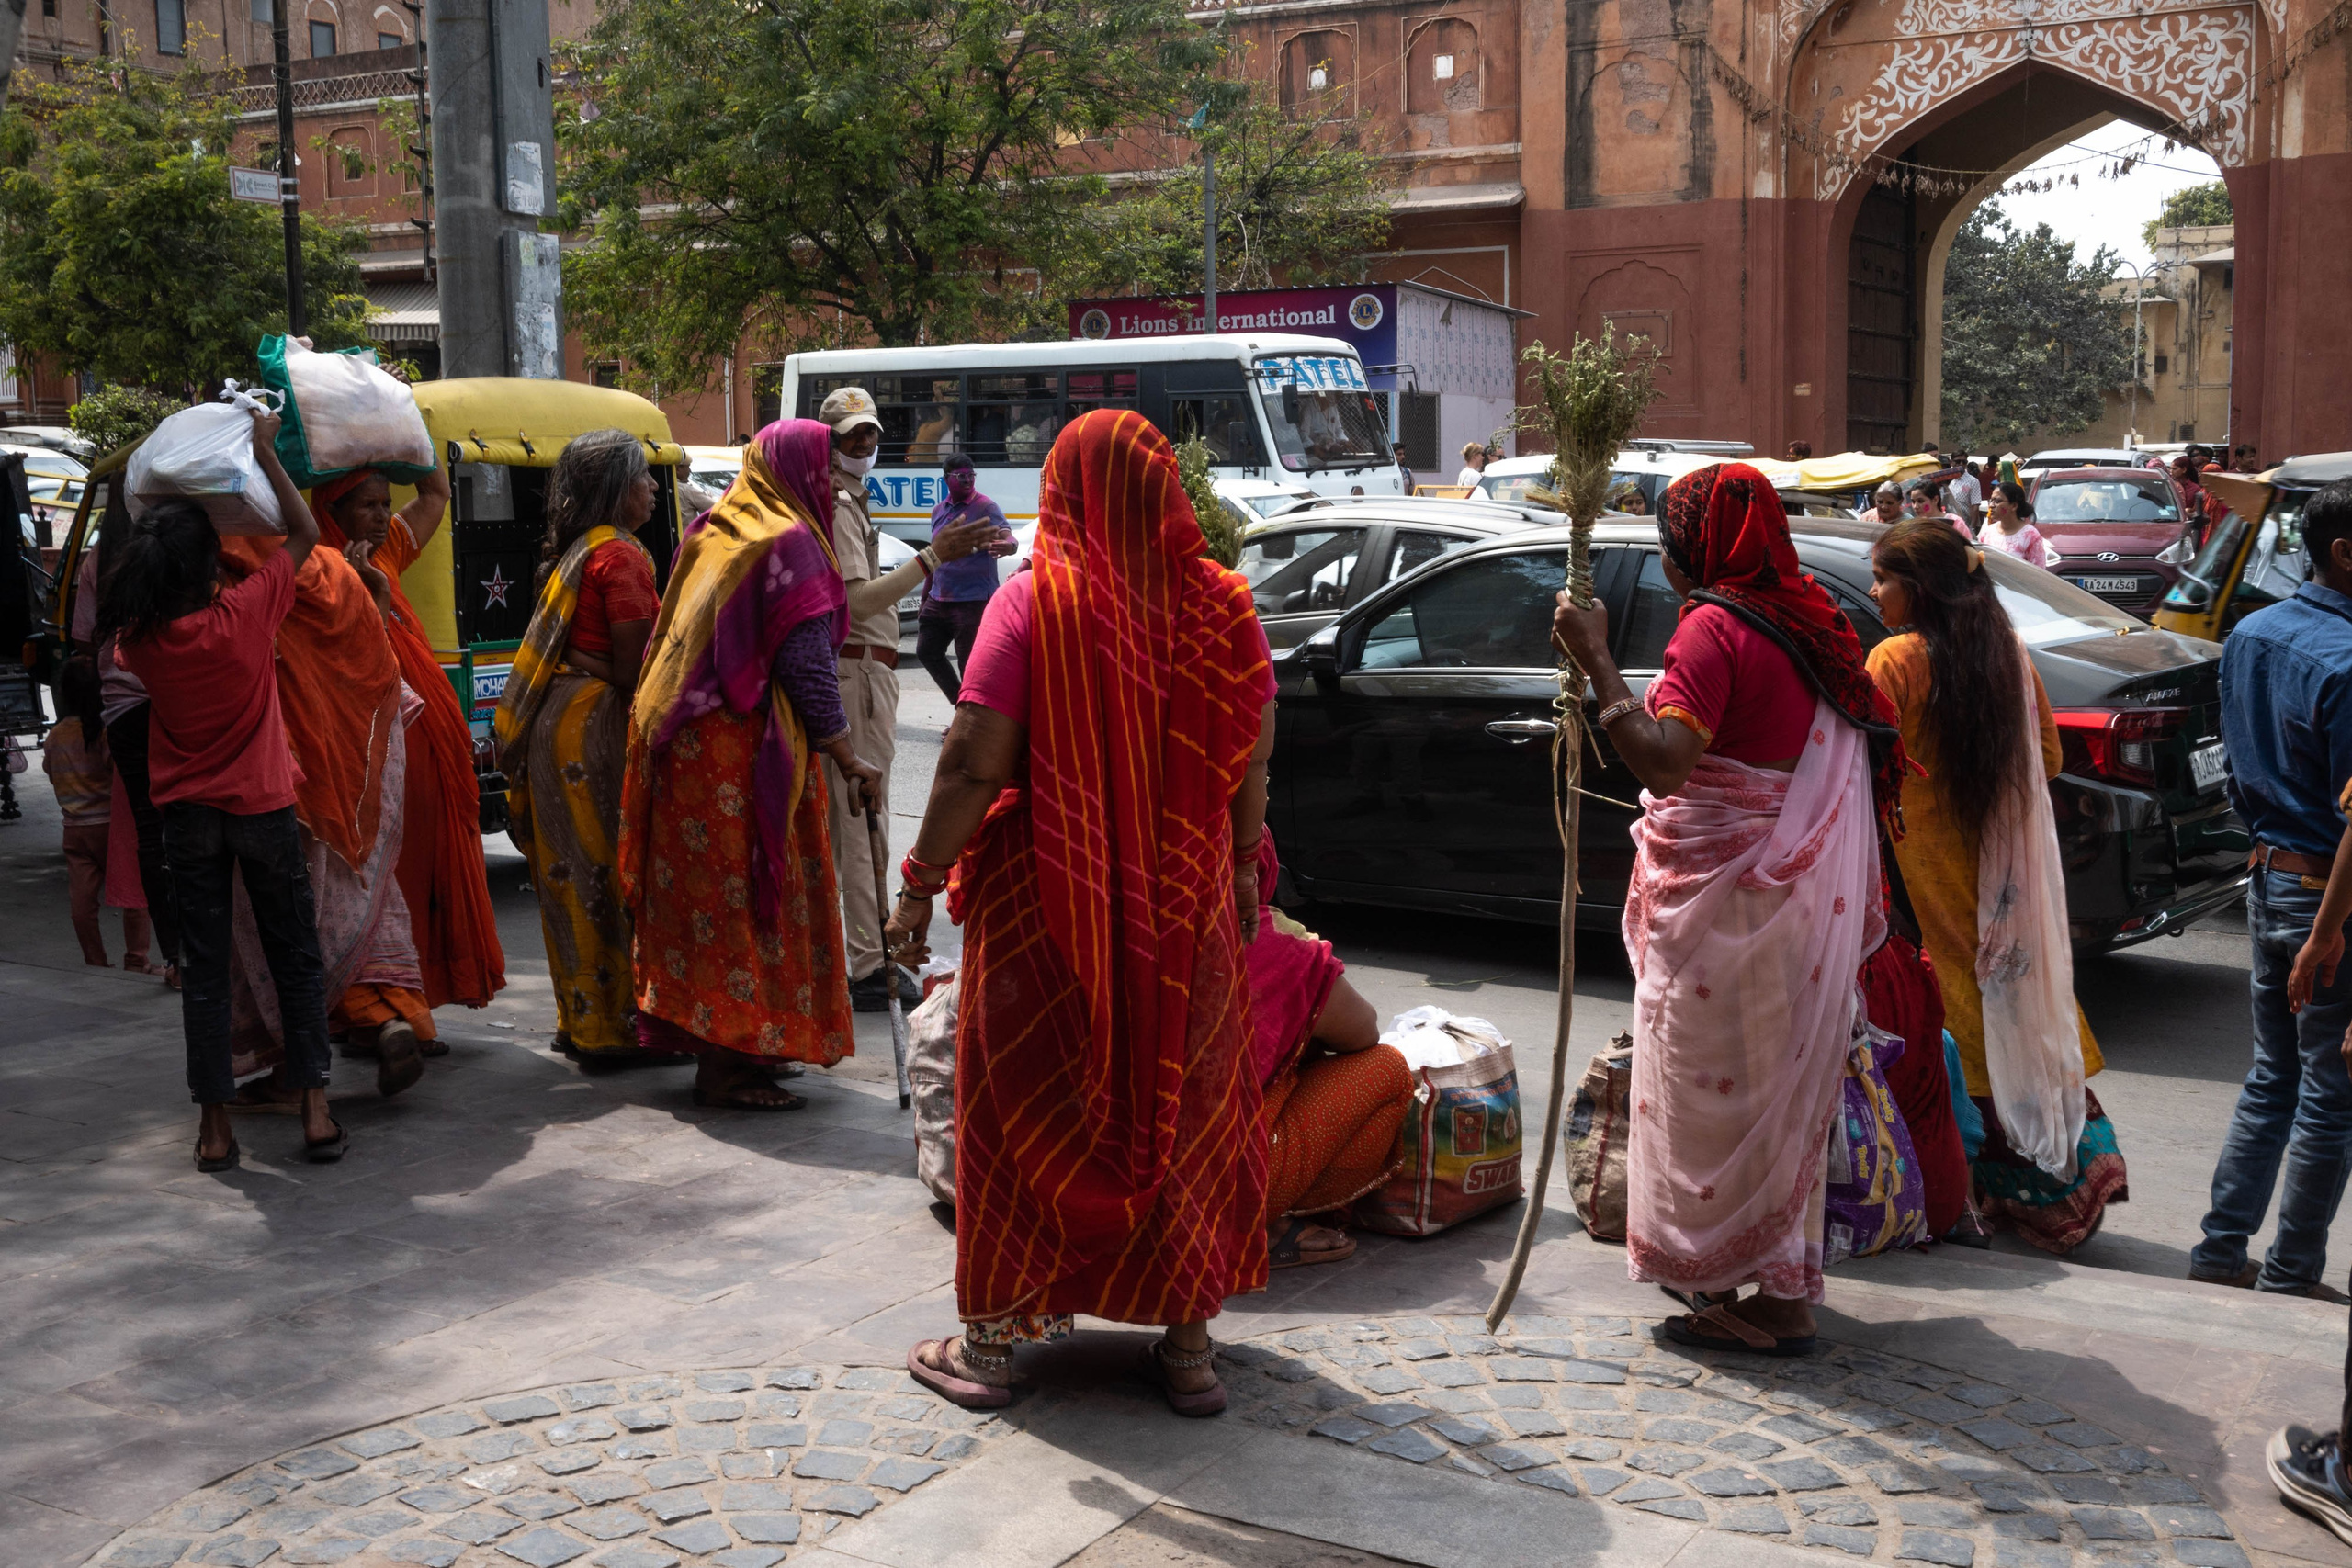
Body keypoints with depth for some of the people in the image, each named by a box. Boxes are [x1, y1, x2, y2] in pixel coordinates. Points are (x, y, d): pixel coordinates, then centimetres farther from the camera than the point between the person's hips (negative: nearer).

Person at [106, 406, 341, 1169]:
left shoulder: (141, 637, -8)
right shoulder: (246, 613, -15)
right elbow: (305, 534, -4)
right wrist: (266, 454, 0)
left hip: (189, 813, 2)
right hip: (263, 808, -2)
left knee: (204, 966, 8)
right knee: (296, 957, 9)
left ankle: (215, 1126, 9)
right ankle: (314, 1108, 6)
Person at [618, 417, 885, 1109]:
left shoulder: (712, 533, 15)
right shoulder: (788, 541, -11)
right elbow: (806, 663, -16)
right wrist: (847, 758, -13)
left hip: (687, 740, 9)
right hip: (748, 749, -9)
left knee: (707, 893, 13)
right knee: (751, 895, -3)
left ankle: (714, 1048, 21)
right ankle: (727, 1065, 0)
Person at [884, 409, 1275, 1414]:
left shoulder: (1031, 604, -13)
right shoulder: (1221, 606, -2)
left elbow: (972, 764, -15)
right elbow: (1251, 762, 5)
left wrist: (921, 882, -7)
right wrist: (1240, 869, 18)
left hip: (1045, 901, -3)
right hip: (1182, 907, 3)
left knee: (1022, 1108, 8)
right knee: (1181, 1105, 12)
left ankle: (993, 1337, 17)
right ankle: (1186, 1339, 19)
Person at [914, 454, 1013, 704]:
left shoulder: (986, 508, -8)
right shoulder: (939, 511, 13)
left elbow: (1007, 537, -24)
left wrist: (1005, 545, -49)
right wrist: (924, 598, 23)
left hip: (974, 600, -8)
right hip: (939, 599, 8)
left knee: (969, 664, -7)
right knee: (927, 651, 12)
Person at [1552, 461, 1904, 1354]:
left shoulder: (1714, 627, -15)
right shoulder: (1813, 621, 12)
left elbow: (1662, 760, -27)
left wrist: (1595, 660, -22)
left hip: (1723, 894, -9)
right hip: (1805, 900, 9)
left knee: (1713, 1089, 1)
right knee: (1783, 1086, 16)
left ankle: (1722, 1293, 7)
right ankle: (1785, 1290, 25)